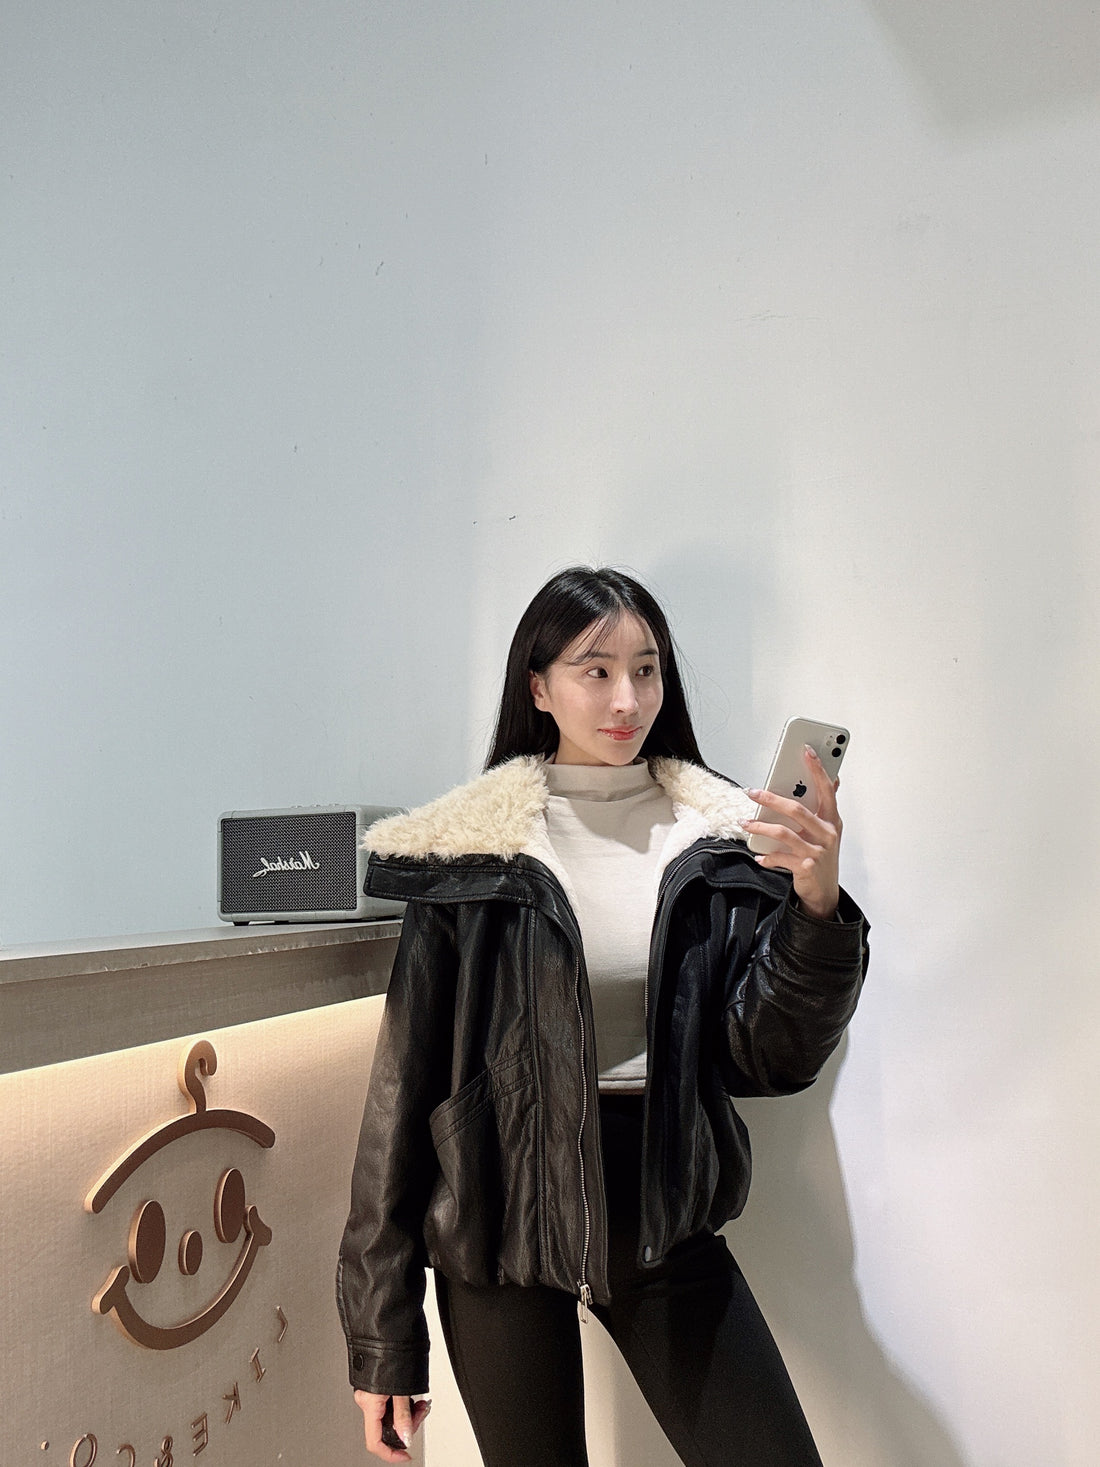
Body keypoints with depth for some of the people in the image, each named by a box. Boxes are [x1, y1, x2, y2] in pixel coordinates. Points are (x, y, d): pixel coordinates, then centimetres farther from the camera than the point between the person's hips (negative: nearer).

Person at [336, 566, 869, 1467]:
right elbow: (406, 1082, -5)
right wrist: (383, 1340, -3)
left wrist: (817, 906, -22)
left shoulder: (718, 840, -1)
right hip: (503, 1215, -2)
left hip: (666, 1214, 2)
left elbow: (772, 1060, -4)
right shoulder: (469, 855, -8)